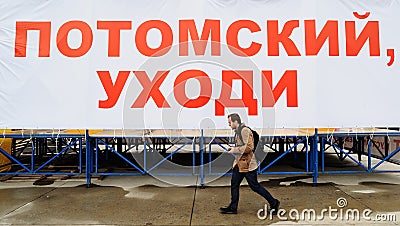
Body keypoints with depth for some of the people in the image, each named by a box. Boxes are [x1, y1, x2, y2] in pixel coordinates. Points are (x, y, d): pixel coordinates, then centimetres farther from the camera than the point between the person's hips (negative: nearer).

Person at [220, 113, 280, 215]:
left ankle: (273, 203, 15)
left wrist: (234, 150, -17)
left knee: (255, 186, 0)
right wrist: (234, 149, 11)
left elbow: (248, 147, -25)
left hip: (247, 164, -10)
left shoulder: (245, 130, -18)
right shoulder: (237, 131, 13)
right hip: (239, 163, 10)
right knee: (234, 184, 10)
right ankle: (233, 208, 20)